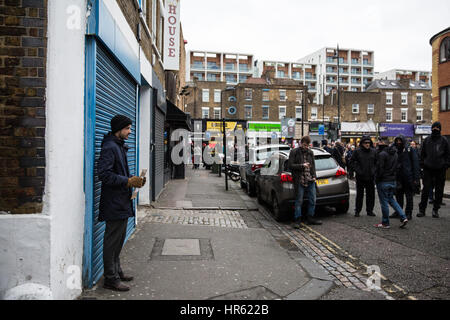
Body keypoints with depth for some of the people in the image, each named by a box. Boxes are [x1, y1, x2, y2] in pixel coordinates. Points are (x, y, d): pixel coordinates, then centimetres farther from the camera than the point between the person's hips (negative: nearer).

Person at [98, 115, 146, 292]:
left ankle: (116, 271, 33)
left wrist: (133, 178, 6)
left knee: (119, 239, 19)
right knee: (112, 240, 0)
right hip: (114, 203, -10)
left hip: (122, 202, 10)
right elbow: (104, 174, -24)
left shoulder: (119, 146, 16)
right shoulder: (109, 147, -16)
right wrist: (128, 181, -23)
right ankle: (111, 278, 12)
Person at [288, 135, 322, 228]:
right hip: (299, 181, -5)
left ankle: (310, 218, 23)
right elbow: (290, 165, -7)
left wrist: (314, 176, 4)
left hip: (310, 180, 5)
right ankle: (297, 220, 9)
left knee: (312, 200, 9)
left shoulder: (310, 152, 13)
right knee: (299, 201, -1)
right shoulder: (294, 152, -1)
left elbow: (313, 165, 17)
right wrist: (302, 166, -15)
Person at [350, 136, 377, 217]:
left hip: (371, 177, 3)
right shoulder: (357, 151, -4)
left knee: (371, 194, 8)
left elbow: (377, 162, 14)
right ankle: (357, 211, 14)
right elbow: (352, 162, 1)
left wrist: (374, 170, 1)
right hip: (360, 177, -2)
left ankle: (370, 210, 20)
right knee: (359, 194, 4)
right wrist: (357, 170, -8)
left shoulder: (373, 151, 4)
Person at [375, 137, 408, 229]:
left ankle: (385, 223, 10)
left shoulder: (382, 154, -17)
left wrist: (377, 179, -7)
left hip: (383, 181, -8)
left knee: (384, 202, 1)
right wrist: (393, 176, 15)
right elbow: (397, 167, 13)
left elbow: (380, 169, -18)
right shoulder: (395, 153, 10)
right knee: (391, 199, 21)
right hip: (393, 180, 8)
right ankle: (403, 217, 12)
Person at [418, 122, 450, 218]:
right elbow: (422, 153, 12)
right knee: (426, 189, 0)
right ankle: (422, 209, 6)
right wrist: (422, 163, 3)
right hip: (428, 169, 0)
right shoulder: (427, 140, 8)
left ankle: (436, 210, 16)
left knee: (439, 190, 6)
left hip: (440, 169, 0)